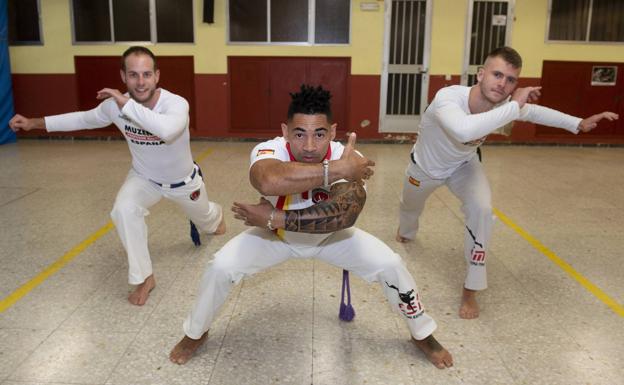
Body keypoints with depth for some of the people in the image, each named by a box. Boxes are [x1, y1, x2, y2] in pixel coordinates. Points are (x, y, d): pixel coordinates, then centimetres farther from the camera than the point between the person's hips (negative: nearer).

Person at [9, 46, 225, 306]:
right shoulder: (115, 105, -22)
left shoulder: (176, 104, -36)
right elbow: (84, 119, -2)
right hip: (145, 178, 2)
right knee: (124, 210, -29)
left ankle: (215, 216, 67)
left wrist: (127, 103, -52)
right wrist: (35, 123, -3)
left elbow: (167, 130, -60)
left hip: (184, 181, -2)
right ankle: (144, 278, -12)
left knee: (205, 218, 24)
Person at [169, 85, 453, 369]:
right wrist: (337, 169, -57)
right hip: (276, 236, 0)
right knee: (221, 267, -17)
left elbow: (345, 215, -48)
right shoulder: (269, 150, -36)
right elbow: (268, 181, -61)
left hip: (330, 237, 1)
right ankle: (195, 334, 15)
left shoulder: (348, 159, -33)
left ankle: (422, 335, 18)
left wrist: (275, 217, -47)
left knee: (390, 265, -12)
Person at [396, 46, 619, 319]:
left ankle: (471, 290, -9)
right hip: (426, 166, -2)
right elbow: (464, 131, -64)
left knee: (481, 210, -24)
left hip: (463, 165, 3)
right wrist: (514, 106, -55)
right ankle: (406, 233, 65)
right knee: (410, 207, 24)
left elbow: (534, 112, -1)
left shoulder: (504, 105, -25)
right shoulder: (448, 97, -43)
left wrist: (579, 124, -4)